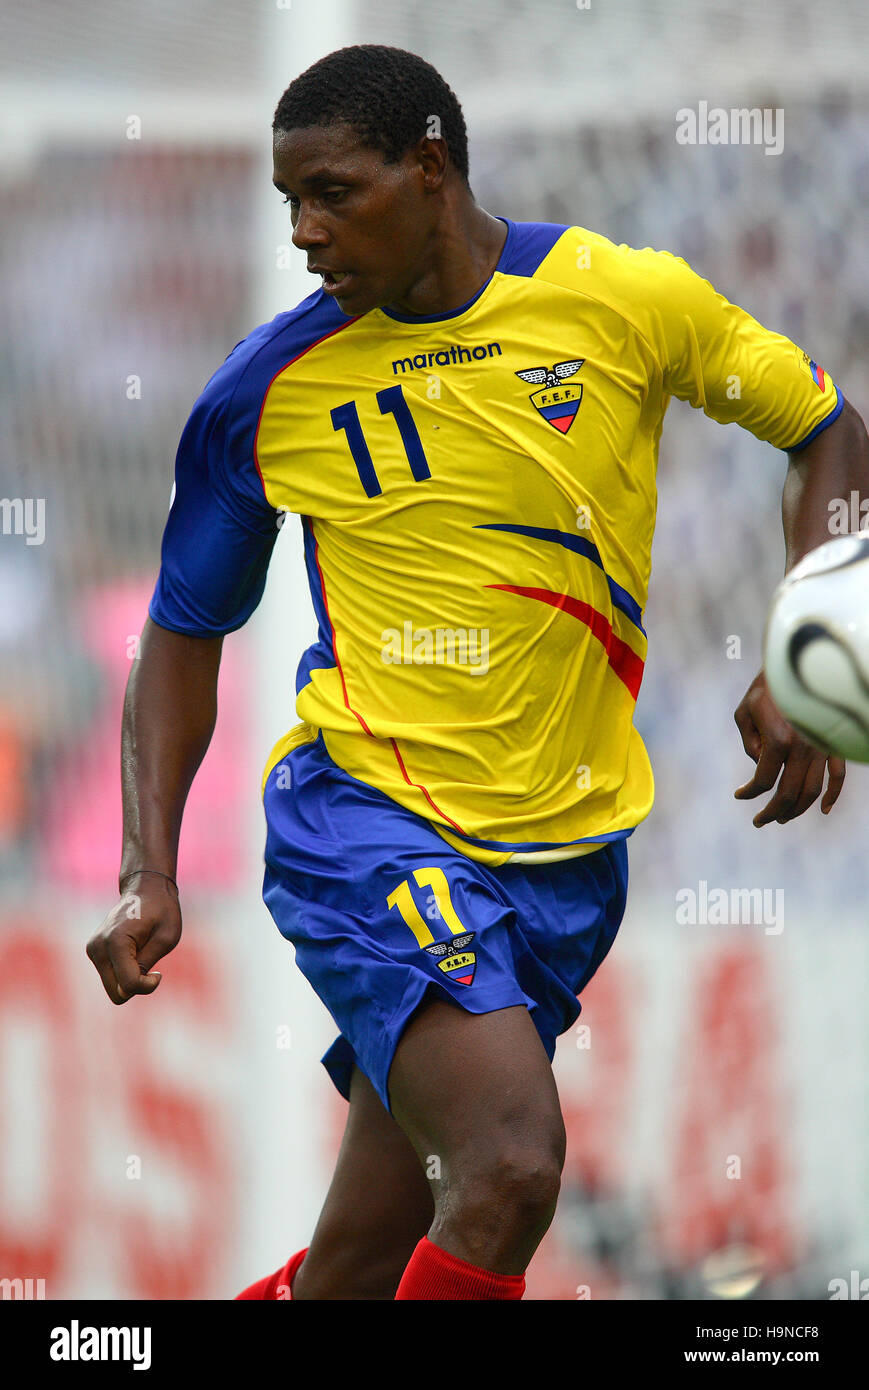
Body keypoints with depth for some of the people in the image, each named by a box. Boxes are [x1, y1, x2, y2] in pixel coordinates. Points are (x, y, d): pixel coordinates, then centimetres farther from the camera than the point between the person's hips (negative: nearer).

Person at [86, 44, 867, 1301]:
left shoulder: (630, 301, -2)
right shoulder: (268, 391, -2)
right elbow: (186, 631, 9)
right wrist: (148, 870, -3)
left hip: (566, 852, 3)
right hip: (364, 817, -3)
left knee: (360, 1270, 5)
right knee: (512, 1164, -26)